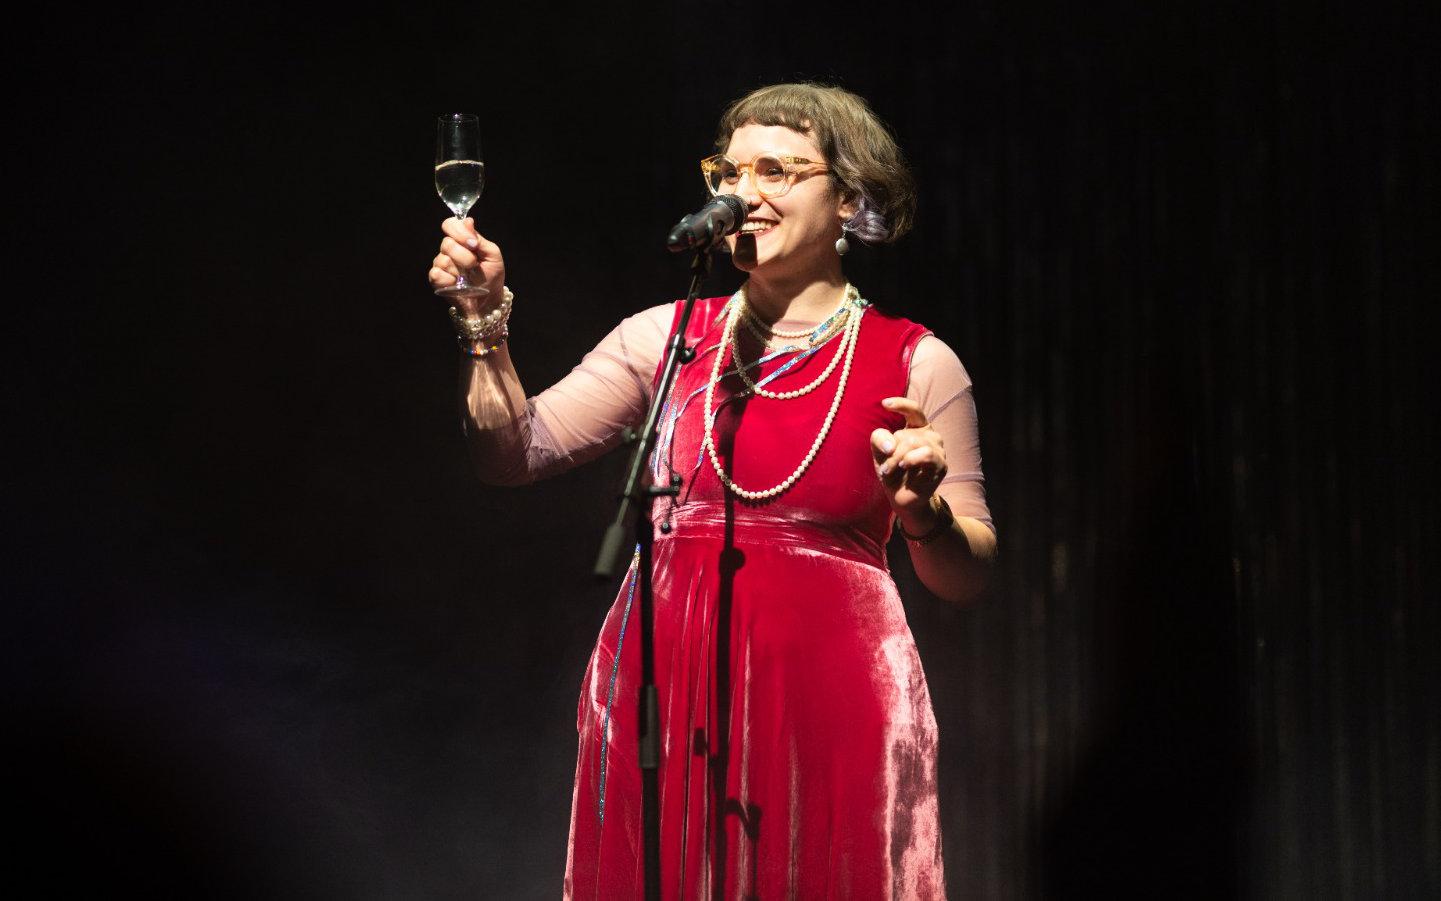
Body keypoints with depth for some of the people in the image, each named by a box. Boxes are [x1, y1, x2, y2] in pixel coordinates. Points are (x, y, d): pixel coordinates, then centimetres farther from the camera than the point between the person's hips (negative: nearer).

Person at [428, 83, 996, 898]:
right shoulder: (669, 336, 9)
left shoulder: (915, 364, 2)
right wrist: (485, 326, -6)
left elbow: (967, 577, 3)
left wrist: (925, 510, -17)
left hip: (830, 705, -2)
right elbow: (516, 454, 4)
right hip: (663, 700, 2)